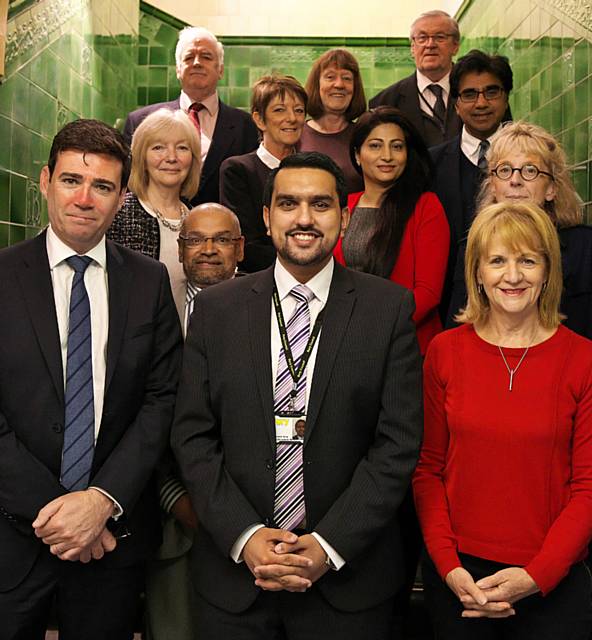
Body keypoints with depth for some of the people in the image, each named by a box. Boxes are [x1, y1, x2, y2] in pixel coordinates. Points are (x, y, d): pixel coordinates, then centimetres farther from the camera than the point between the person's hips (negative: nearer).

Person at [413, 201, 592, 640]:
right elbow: (428, 468, 0)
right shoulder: (444, 352, -3)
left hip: (552, 582, -1)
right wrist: (449, 568, -9)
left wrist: (536, 576, -14)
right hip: (456, 577, 1)